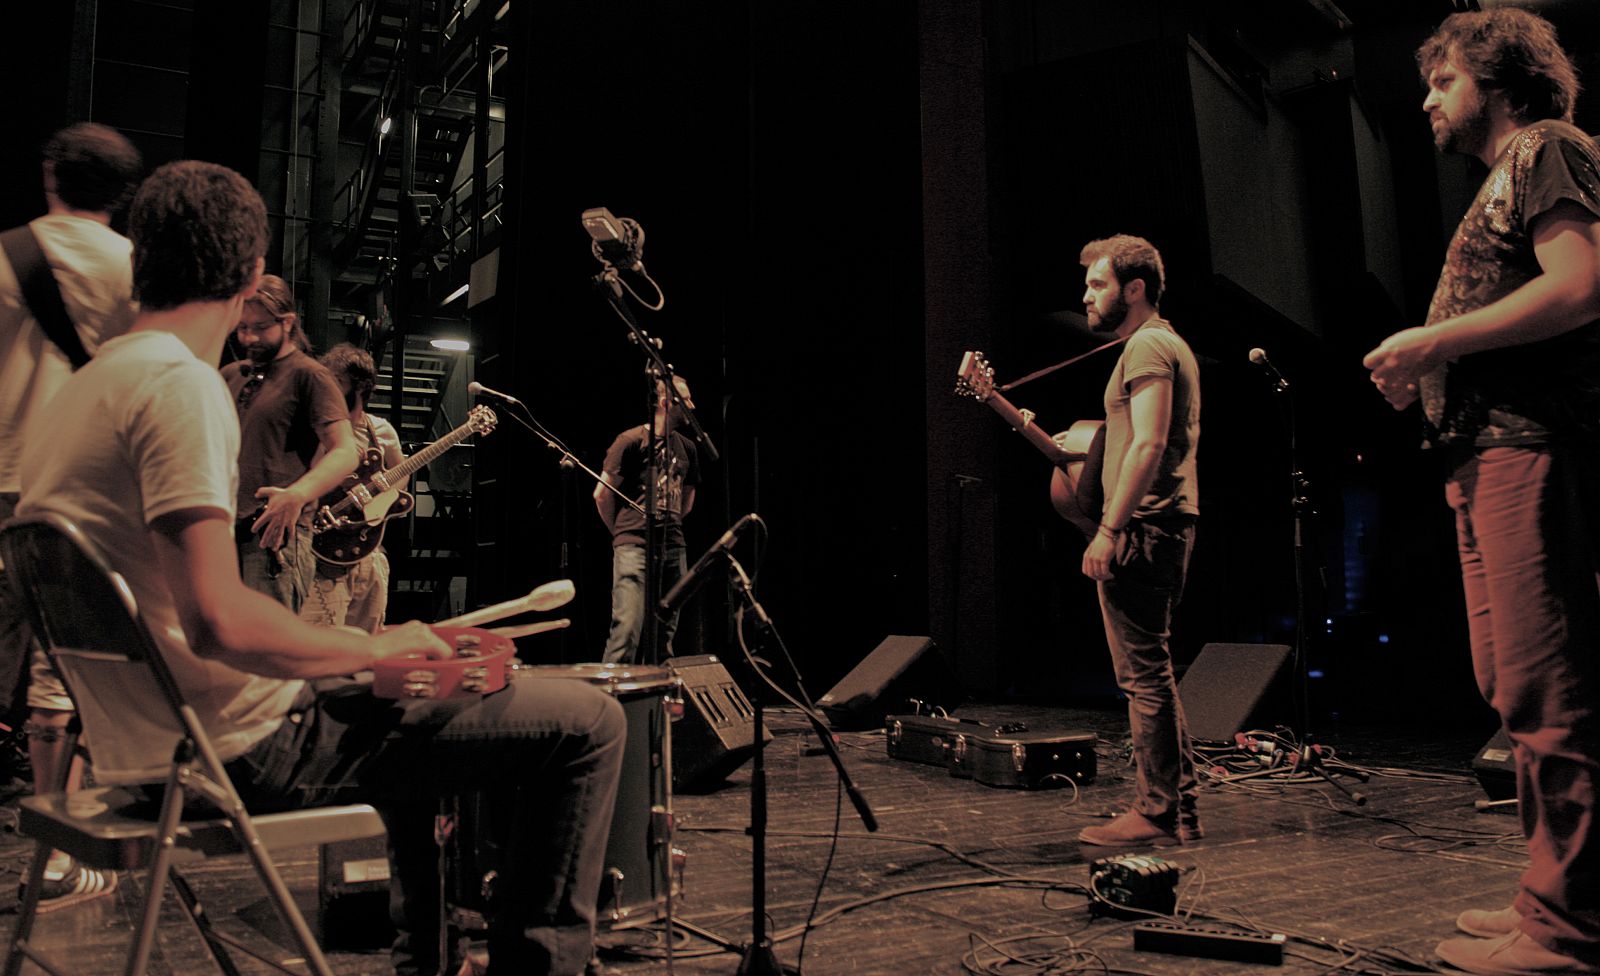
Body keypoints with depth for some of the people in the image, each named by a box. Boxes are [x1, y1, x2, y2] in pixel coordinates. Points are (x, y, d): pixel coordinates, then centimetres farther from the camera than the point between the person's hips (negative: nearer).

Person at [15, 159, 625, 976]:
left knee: (413, 704, 35)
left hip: (148, 746, 10)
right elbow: (220, 622, -29)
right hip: (237, 749, -10)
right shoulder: (180, 383, -18)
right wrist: (373, 648, -13)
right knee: (587, 719, -11)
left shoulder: (86, 385, 12)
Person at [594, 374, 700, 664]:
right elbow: (602, 493, -2)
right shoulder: (631, 441, -6)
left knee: (665, 631, 8)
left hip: (674, 548, 7)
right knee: (628, 627, -14)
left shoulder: (687, 448, 13)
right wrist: (621, 533, 7)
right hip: (635, 546, -6)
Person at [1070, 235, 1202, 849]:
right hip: (1169, 523, 11)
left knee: (1144, 674, -7)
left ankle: (1155, 814, -1)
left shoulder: (1145, 346, -10)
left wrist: (1110, 529, -24)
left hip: (1143, 526, -11)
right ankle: (1180, 809, 20)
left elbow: (1148, 445, -21)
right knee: (1154, 672, 14)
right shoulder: (1171, 344, 23)